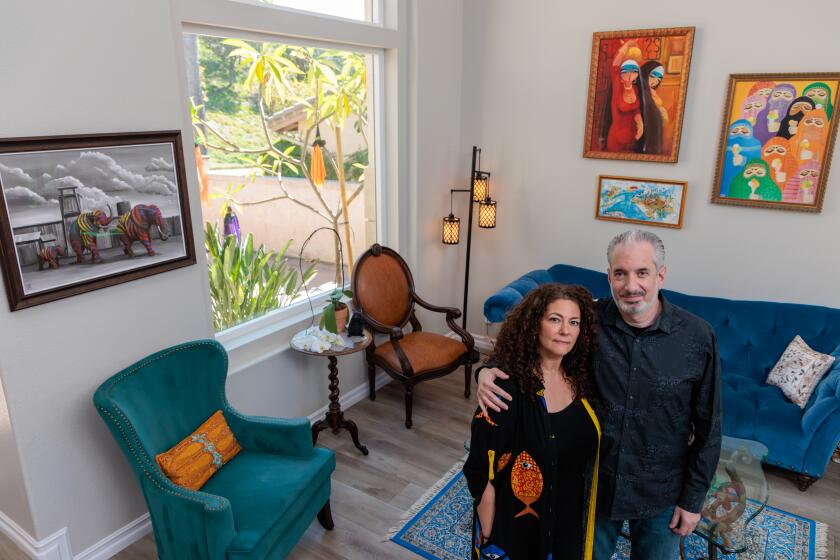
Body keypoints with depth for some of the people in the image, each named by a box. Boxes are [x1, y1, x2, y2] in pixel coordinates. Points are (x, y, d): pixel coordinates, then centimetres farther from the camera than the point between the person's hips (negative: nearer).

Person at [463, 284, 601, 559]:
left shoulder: (582, 378, -8)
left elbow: (588, 455, 5)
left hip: (572, 520, 5)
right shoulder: (507, 387, -25)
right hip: (517, 525, -5)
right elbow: (483, 473, -19)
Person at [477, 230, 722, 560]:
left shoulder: (697, 337, -17)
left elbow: (708, 426, -7)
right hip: (594, 483, 1)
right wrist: (488, 370, -26)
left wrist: (693, 498, -3)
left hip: (662, 492, 0)